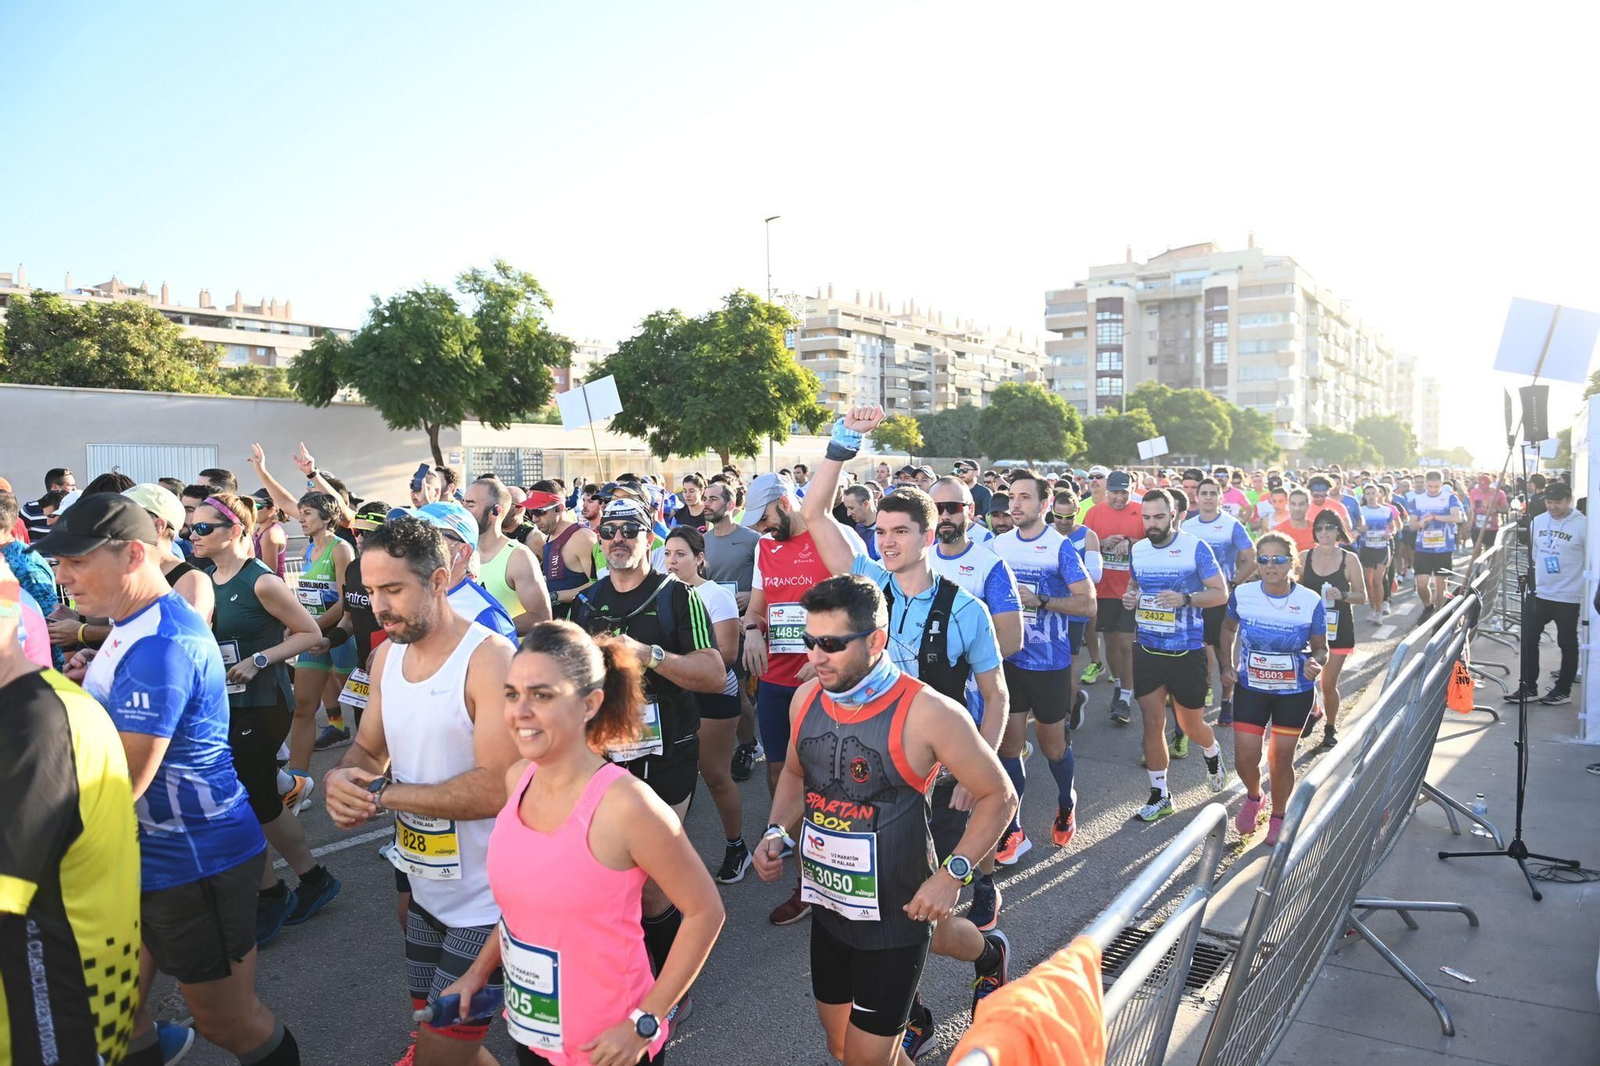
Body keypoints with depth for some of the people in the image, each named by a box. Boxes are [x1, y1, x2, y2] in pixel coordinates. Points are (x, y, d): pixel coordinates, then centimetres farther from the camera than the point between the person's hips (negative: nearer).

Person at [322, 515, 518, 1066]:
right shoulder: (387, 654, 4)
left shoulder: (490, 659, -22)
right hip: (423, 886, 8)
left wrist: (381, 794, -19)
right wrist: (341, 779, -12)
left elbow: (494, 789, -27)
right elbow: (368, 749, 12)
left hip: (485, 900, -8)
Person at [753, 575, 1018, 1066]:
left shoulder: (927, 713, -21)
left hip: (897, 912, -6)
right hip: (829, 905, 6)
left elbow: (999, 797, -11)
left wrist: (951, 875, -19)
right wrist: (777, 833, -2)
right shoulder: (806, 698, -5)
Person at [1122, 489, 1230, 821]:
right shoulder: (1138, 549, 3)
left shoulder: (1196, 547, -10)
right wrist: (1129, 598, -3)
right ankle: (1159, 796, 15)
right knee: (1152, 722, 2)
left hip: (1187, 650, -3)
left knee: (1190, 724, 12)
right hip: (1147, 648, 3)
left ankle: (1212, 753, 48)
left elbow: (1221, 593, -9)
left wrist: (1184, 598, -25)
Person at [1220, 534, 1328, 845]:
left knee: (1281, 759, 11)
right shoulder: (1241, 595, -13)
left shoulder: (1310, 602, -17)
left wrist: (1315, 662, -27)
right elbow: (1228, 628, 9)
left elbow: (1320, 648, -4)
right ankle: (1253, 797, 37)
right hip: (1250, 689, 1)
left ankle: (1278, 817, 36)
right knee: (1245, 759, 2)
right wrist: (1228, 665, 0)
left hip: (1295, 693, -1)